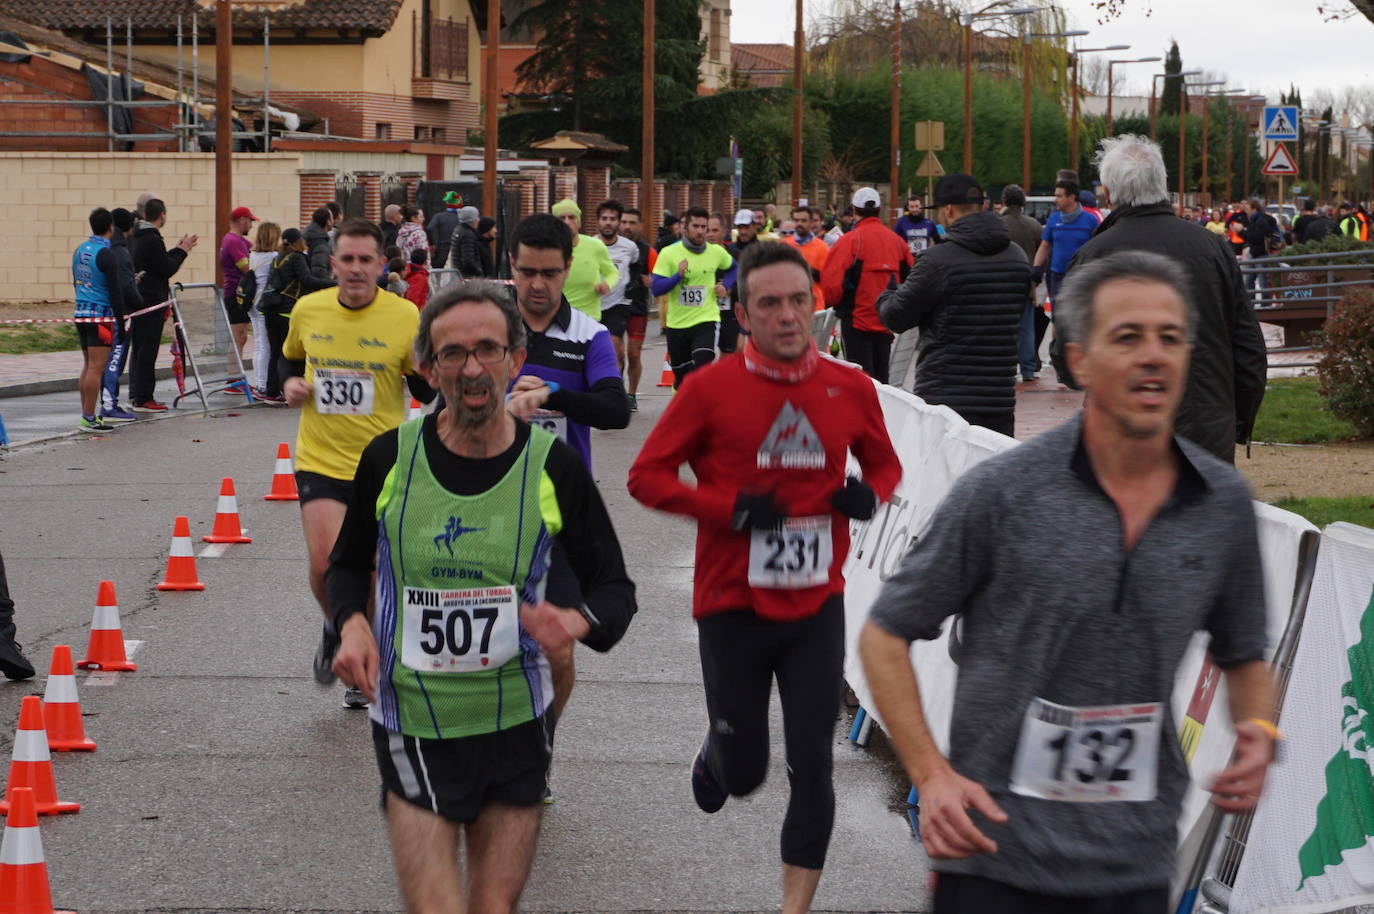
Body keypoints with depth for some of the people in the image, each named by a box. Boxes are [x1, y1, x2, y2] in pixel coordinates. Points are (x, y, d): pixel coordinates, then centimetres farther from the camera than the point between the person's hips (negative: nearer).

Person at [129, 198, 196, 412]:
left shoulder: (137, 238, 13)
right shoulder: (153, 240, -17)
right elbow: (167, 269, -15)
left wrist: (177, 250, 17)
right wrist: (182, 251, -2)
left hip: (137, 301, 10)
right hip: (151, 301, -10)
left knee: (138, 349, 14)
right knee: (147, 351, -7)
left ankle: (135, 396, 19)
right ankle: (143, 399, -6)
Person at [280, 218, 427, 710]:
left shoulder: (405, 316, -9)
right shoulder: (307, 310, -1)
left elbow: (430, 389, -2)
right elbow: (290, 358, 19)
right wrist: (290, 382, -2)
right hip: (320, 461, 1)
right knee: (326, 564, -15)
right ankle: (334, 628, 18)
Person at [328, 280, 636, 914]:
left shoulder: (552, 467, -5)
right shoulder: (390, 458, -4)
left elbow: (615, 588, 4)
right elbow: (349, 564, 14)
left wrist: (575, 622, -18)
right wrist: (353, 623, -7)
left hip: (515, 726, 1)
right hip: (412, 733, -1)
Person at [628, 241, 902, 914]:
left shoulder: (850, 389, 0)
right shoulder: (711, 389, -8)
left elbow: (884, 461, 16)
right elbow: (647, 476, -6)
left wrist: (870, 493, -7)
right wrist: (730, 509, -18)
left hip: (816, 606, 2)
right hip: (732, 605, -2)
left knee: (812, 765, -2)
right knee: (743, 772, 8)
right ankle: (716, 752, 46)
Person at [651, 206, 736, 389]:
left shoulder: (716, 252, 0)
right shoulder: (669, 253, -6)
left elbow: (732, 267, 22)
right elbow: (656, 289, -12)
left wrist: (725, 286, 4)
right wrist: (678, 275, -26)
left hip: (706, 320, -1)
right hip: (677, 324, 1)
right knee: (681, 376, 14)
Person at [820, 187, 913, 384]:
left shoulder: (849, 240, -11)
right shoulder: (897, 241, 5)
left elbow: (832, 282, -16)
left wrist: (835, 302, 5)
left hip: (857, 319, -5)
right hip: (886, 322, 5)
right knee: (880, 376, 14)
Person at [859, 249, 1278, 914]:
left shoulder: (1224, 503, 3)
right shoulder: (1001, 491, -9)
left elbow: (1243, 655, 17)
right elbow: (884, 635, -2)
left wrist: (1258, 732, -4)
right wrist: (931, 776, -14)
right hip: (996, 857, -3)